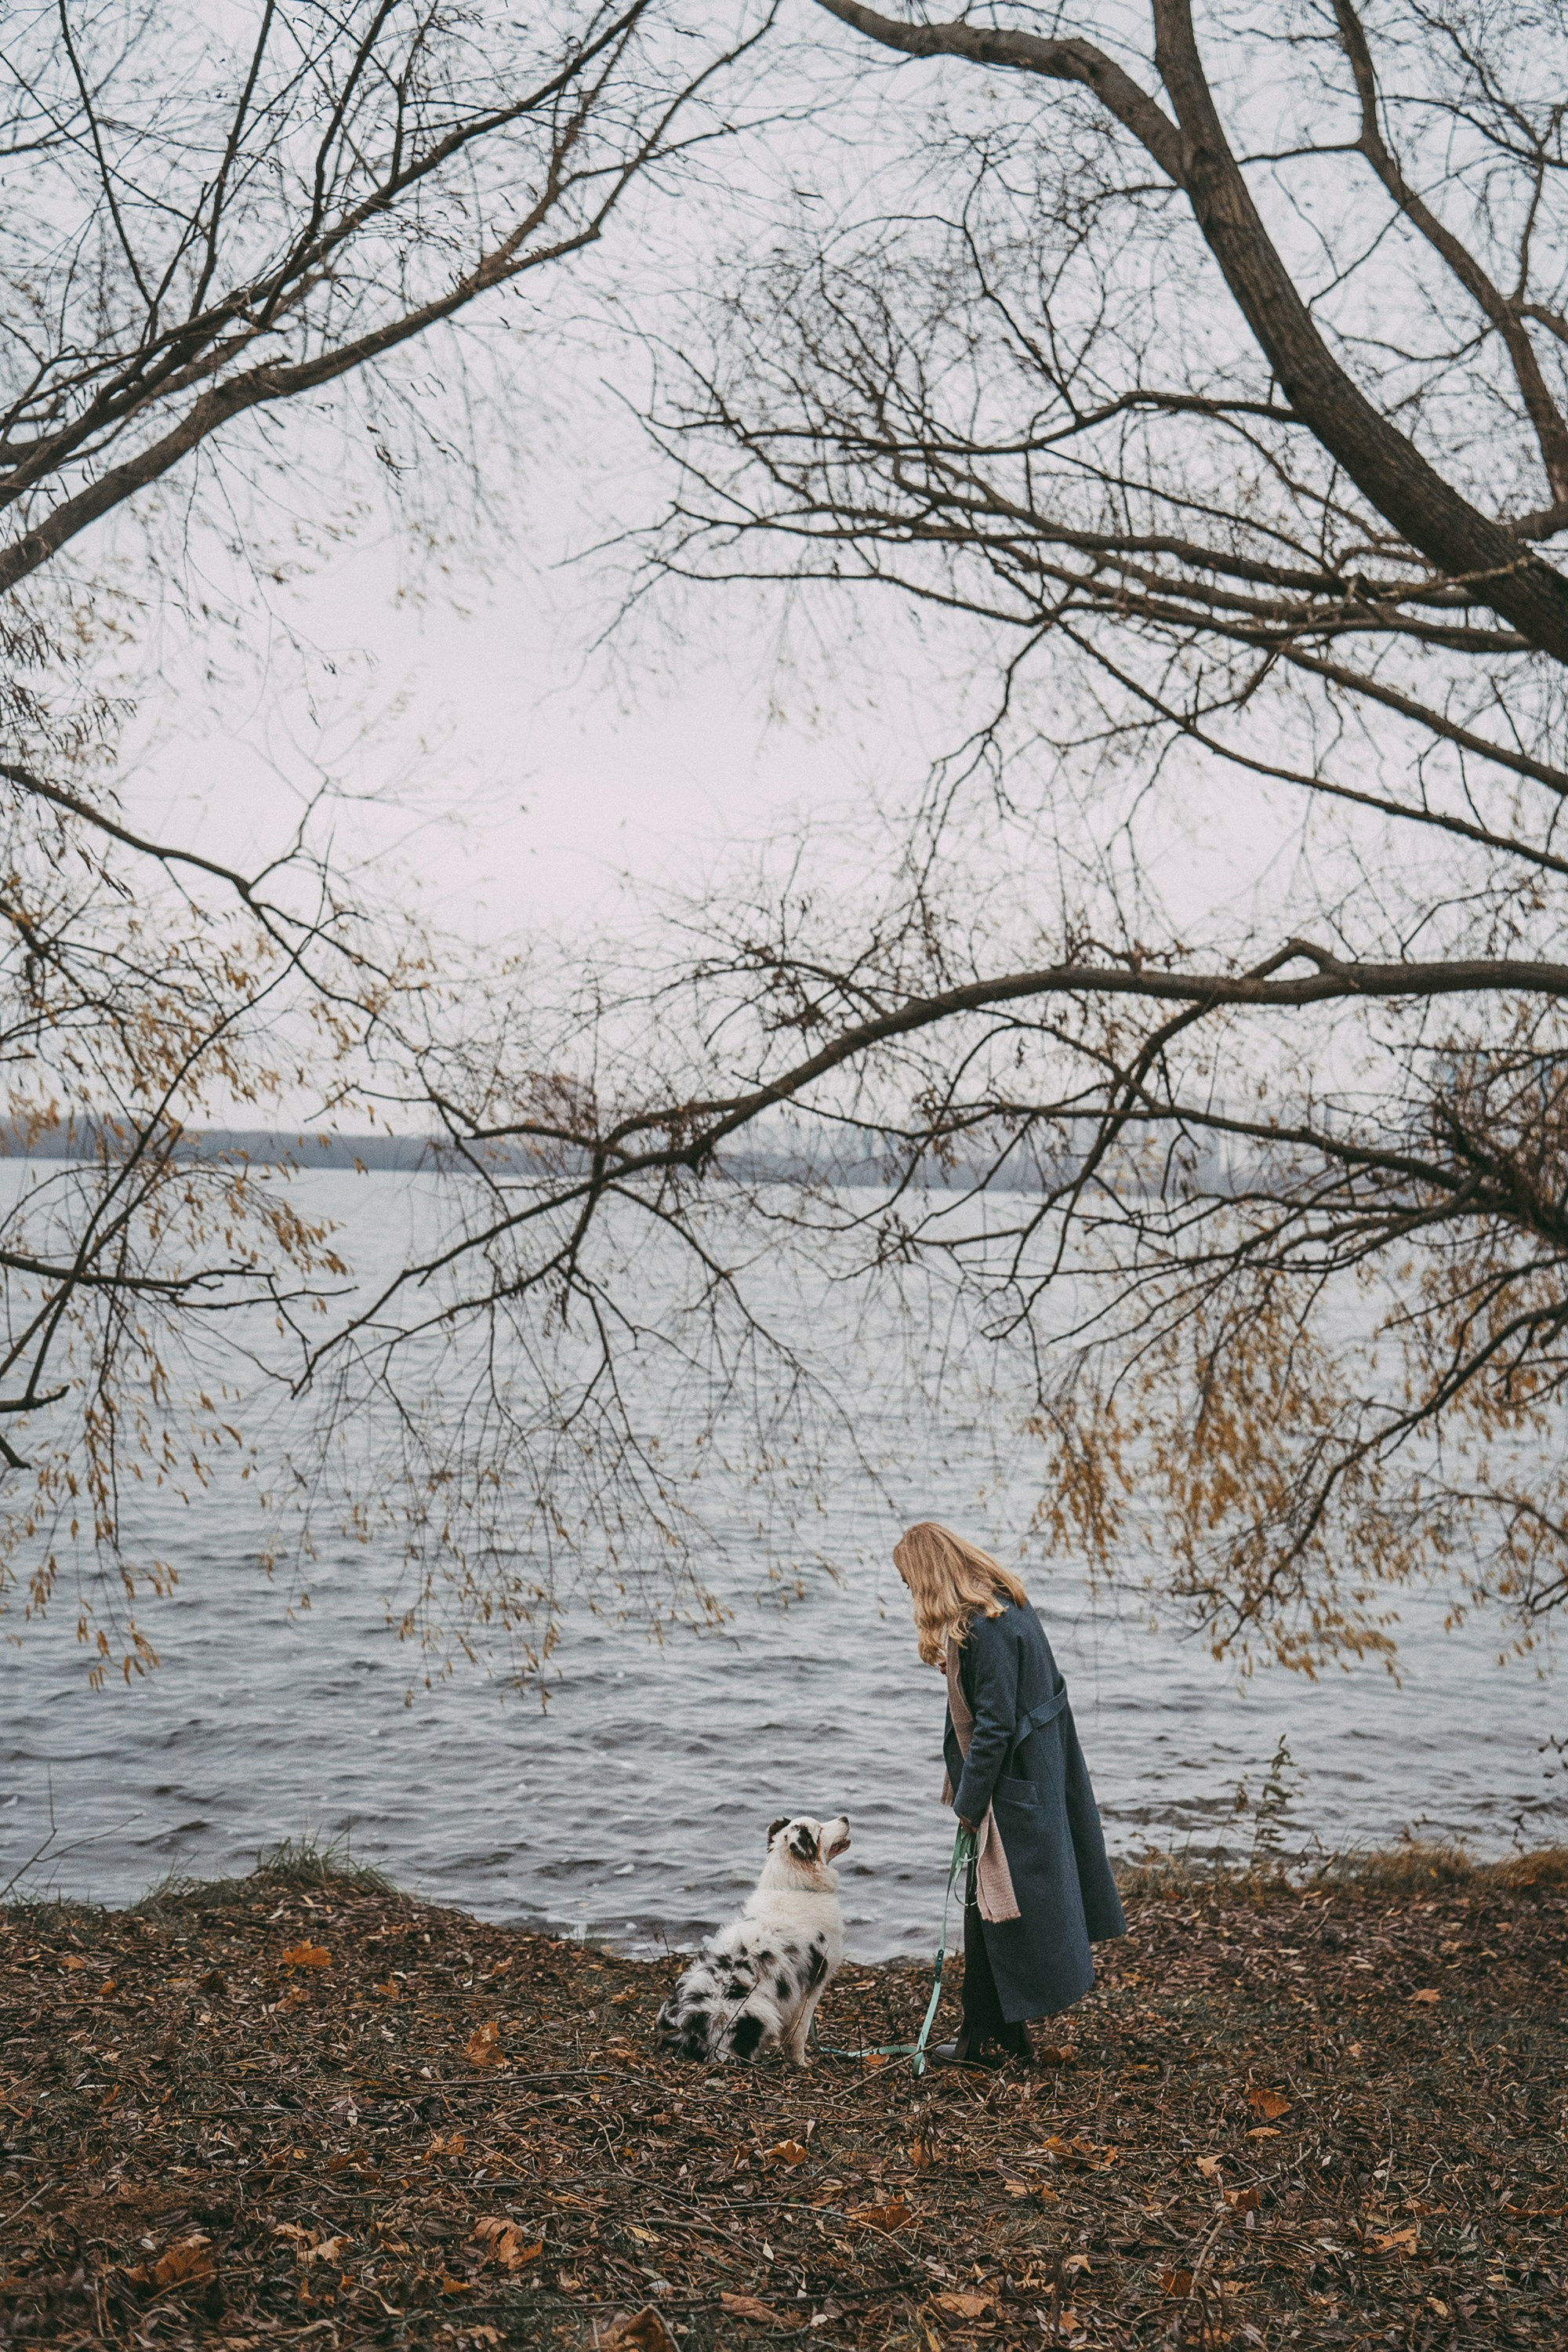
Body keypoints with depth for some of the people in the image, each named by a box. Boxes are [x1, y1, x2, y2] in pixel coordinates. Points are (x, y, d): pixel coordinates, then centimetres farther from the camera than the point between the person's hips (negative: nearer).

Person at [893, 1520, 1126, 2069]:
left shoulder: (981, 1630, -24)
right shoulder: (1009, 1604, 6)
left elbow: (994, 1726, -23)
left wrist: (969, 1801, -13)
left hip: (1010, 1791, -10)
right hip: (1037, 1776, 10)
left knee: (991, 1907, 3)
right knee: (996, 1904, 18)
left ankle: (986, 2038, 14)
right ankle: (1009, 2029, 28)